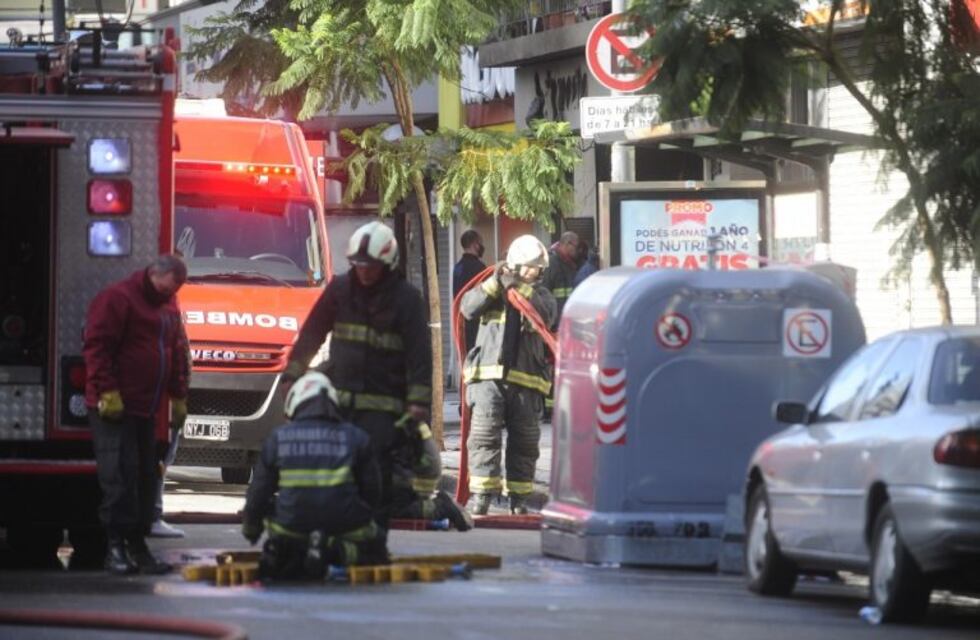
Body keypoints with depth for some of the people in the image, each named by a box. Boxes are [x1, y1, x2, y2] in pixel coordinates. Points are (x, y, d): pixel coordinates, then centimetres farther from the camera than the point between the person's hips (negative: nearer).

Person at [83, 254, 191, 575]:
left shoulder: (169, 308, 17)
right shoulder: (117, 298, -9)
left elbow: (178, 354, 22)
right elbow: (97, 346, -15)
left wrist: (178, 398, 16)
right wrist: (108, 392, -19)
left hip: (145, 410, 8)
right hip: (114, 409, -8)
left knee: (145, 477, 7)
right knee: (119, 476, -11)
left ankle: (138, 545, 11)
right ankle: (116, 547, -11)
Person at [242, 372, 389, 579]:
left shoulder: (277, 438, 6)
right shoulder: (356, 437, 5)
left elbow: (258, 493, 11)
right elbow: (372, 493, 10)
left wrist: (250, 529, 30)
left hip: (291, 528, 1)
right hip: (346, 528, -1)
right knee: (376, 544, 23)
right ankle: (336, 552, -11)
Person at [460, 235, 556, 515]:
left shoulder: (540, 294, 12)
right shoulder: (493, 288, 11)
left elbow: (546, 314, -10)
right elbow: (469, 308, -5)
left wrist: (521, 288, -18)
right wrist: (494, 284, -13)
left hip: (525, 379, 2)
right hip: (489, 375, -2)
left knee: (524, 443, 7)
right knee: (484, 435, -13)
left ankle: (519, 499, 17)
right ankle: (481, 497, -14)